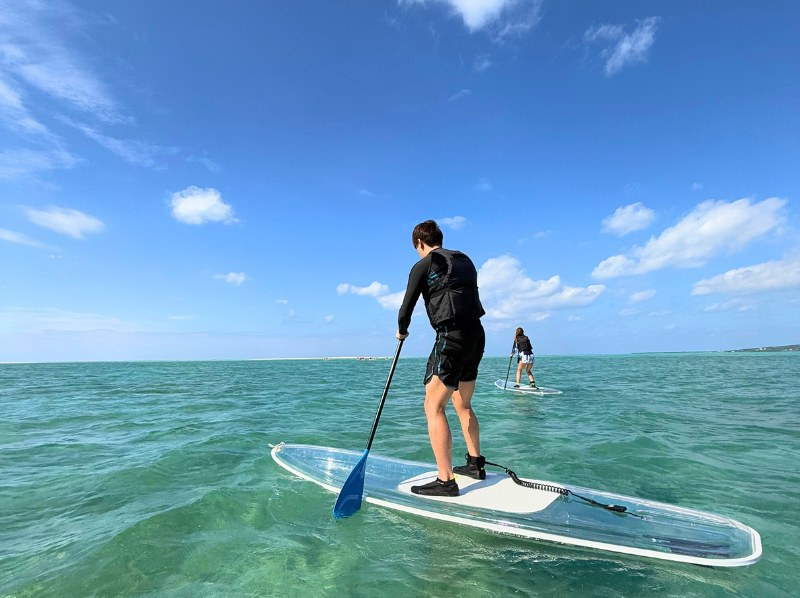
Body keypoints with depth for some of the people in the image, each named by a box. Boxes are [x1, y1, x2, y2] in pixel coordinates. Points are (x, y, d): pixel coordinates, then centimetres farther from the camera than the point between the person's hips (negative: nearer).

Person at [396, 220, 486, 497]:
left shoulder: (423, 266, -2)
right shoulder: (465, 261, 18)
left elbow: (407, 307, 0)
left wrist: (402, 331, 18)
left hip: (452, 337, -8)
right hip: (476, 334, 8)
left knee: (433, 406, -4)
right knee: (463, 404, 20)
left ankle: (445, 480, -4)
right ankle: (475, 464, 30)